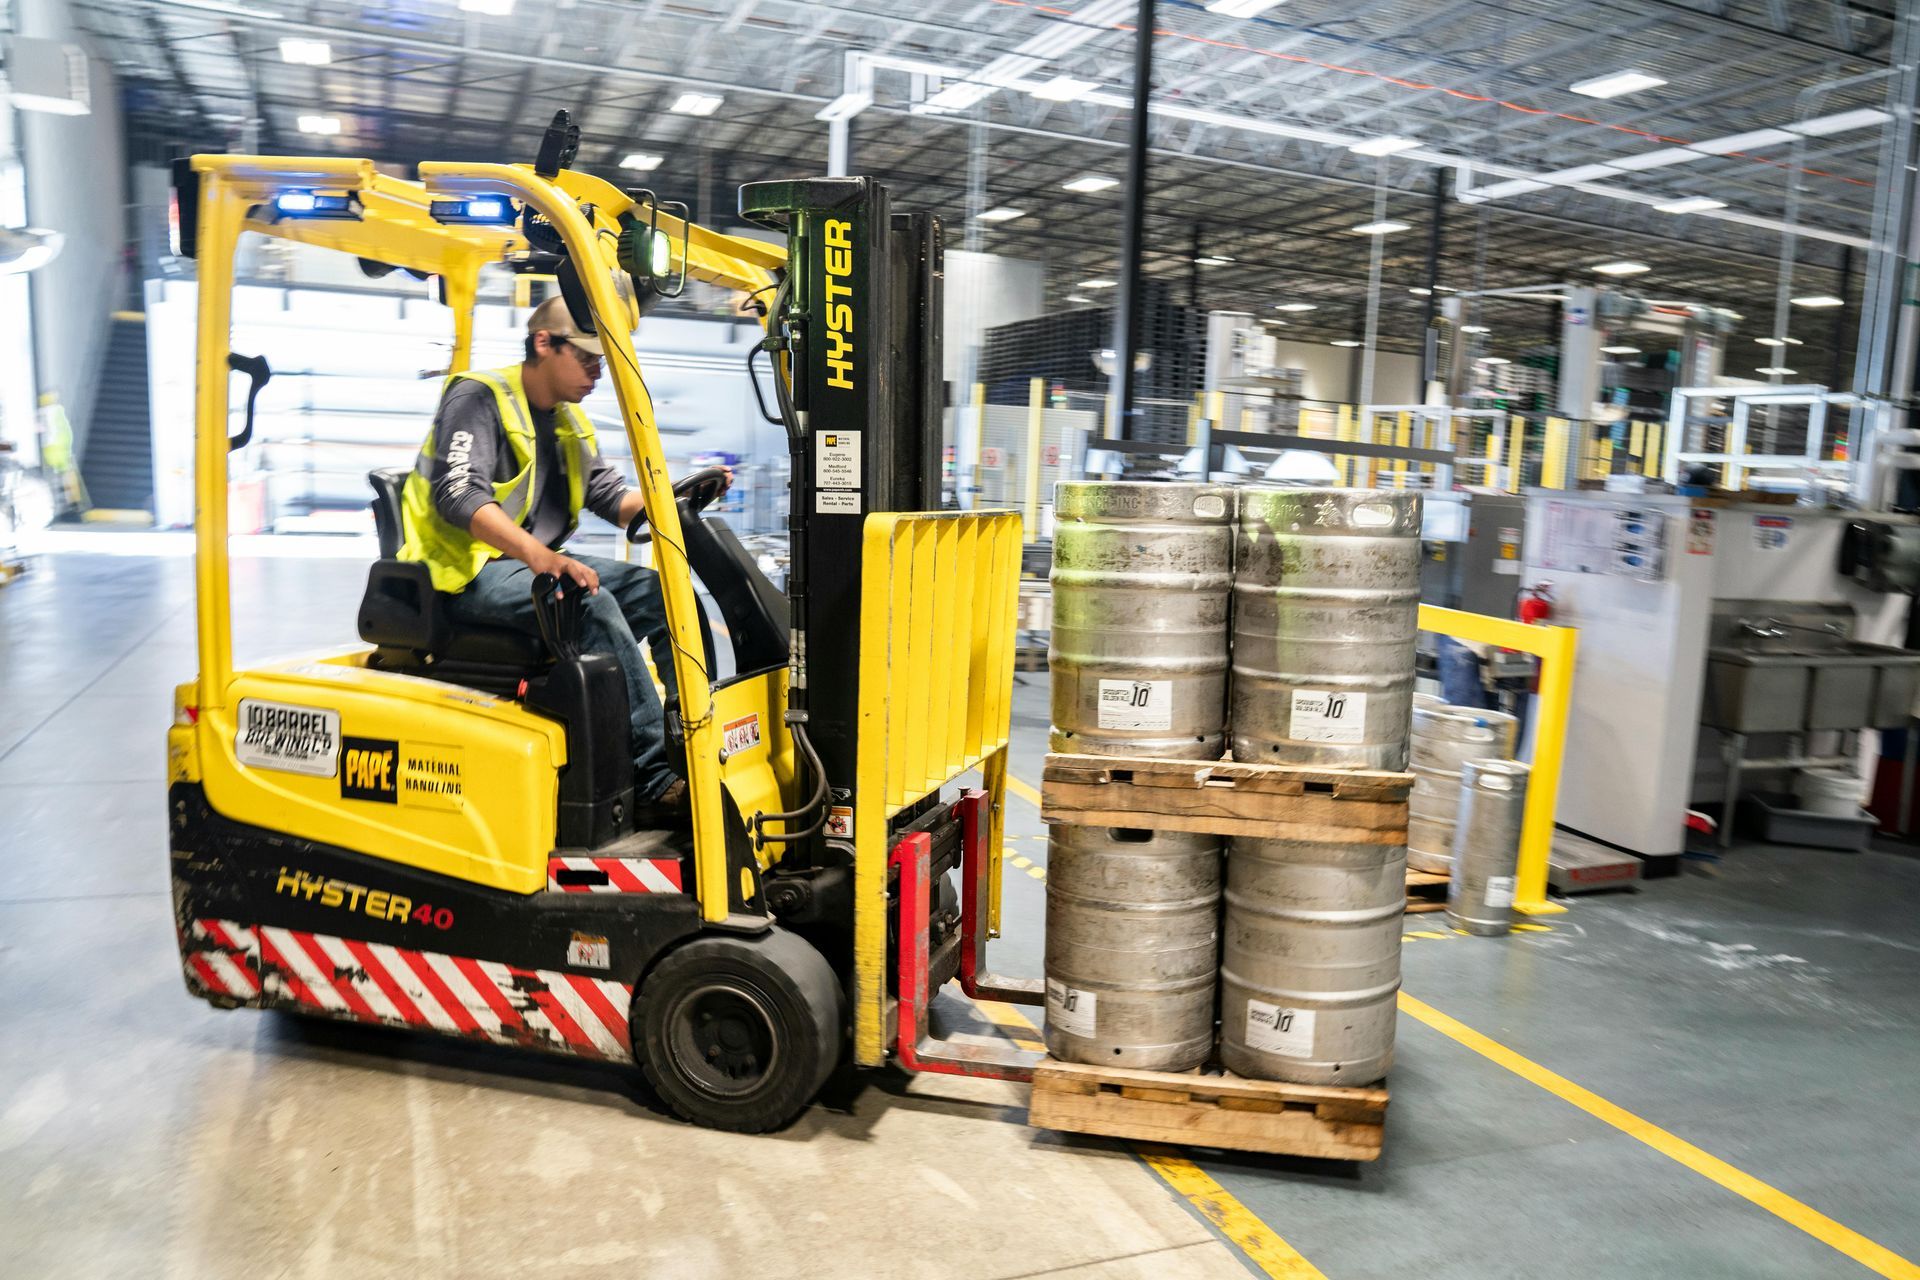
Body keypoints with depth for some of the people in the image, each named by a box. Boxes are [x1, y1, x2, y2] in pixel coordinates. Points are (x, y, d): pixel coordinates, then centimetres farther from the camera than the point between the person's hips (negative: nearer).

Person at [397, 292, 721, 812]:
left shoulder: (570, 421, 17)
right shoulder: (478, 397, -9)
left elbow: (613, 498, 14)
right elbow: (459, 495, -24)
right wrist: (539, 555, -40)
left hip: (536, 564, 9)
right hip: (468, 571, -8)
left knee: (659, 588, -8)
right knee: (591, 602, -32)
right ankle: (656, 775, -31)